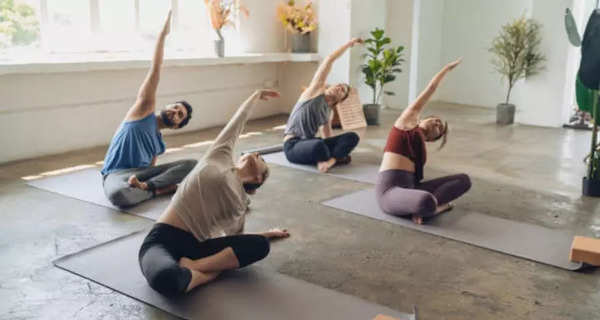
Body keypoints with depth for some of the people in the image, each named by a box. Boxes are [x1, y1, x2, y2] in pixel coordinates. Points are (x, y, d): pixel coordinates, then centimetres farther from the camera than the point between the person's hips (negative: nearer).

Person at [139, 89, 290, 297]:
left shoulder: (242, 201, 21)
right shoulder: (221, 156, 10)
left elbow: (234, 237, 29)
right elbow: (237, 123, 23)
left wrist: (268, 234, 40)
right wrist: (256, 96, 39)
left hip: (196, 247, 6)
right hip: (163, 241, -6)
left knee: (260, 245, -19)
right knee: (166, 279, -43)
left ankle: (192, 266, -23)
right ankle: (208, 272, -14)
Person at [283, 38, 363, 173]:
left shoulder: (328, 112, 16)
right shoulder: (316, 90, 0)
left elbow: (327, 138, 21)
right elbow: (330, 59, -2)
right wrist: (349, 44, 5)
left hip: (310, 143, 7)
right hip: (293, 145, -6)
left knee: (352, 137, -12)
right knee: (318, 145, -43)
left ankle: (330, 160, -33)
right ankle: (336, 158, -13)